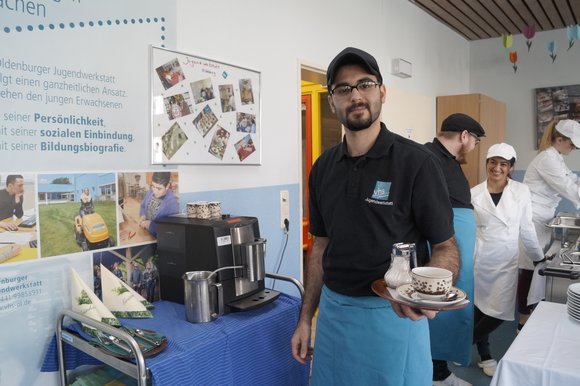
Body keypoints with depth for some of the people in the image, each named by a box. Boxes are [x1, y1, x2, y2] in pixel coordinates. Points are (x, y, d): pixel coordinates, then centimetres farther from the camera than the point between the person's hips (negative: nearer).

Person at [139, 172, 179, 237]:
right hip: (144, 231, 7)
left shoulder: (173, 203, -24)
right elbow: (143, 206, 18)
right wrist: (143, 216, -2)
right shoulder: (151, 192, -2)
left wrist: (151, 225, -21)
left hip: (157, 237, -7)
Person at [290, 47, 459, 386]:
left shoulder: (417, 162, -13)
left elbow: (446, 248, -9)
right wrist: (305, 319, 8)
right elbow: (321, 246, 8)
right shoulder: (323, 168, 2)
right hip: (332, 310, 5)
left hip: (394, 315, -4)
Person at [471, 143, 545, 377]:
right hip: (478, 260, -1)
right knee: (480, 309, 9)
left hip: (506, 262, 1)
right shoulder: (474, 193, -4)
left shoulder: (521, 192, -3)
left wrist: (540, 258, 11)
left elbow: (526, 229, 6)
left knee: (500, 312, 0)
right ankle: (484, 356, 32)